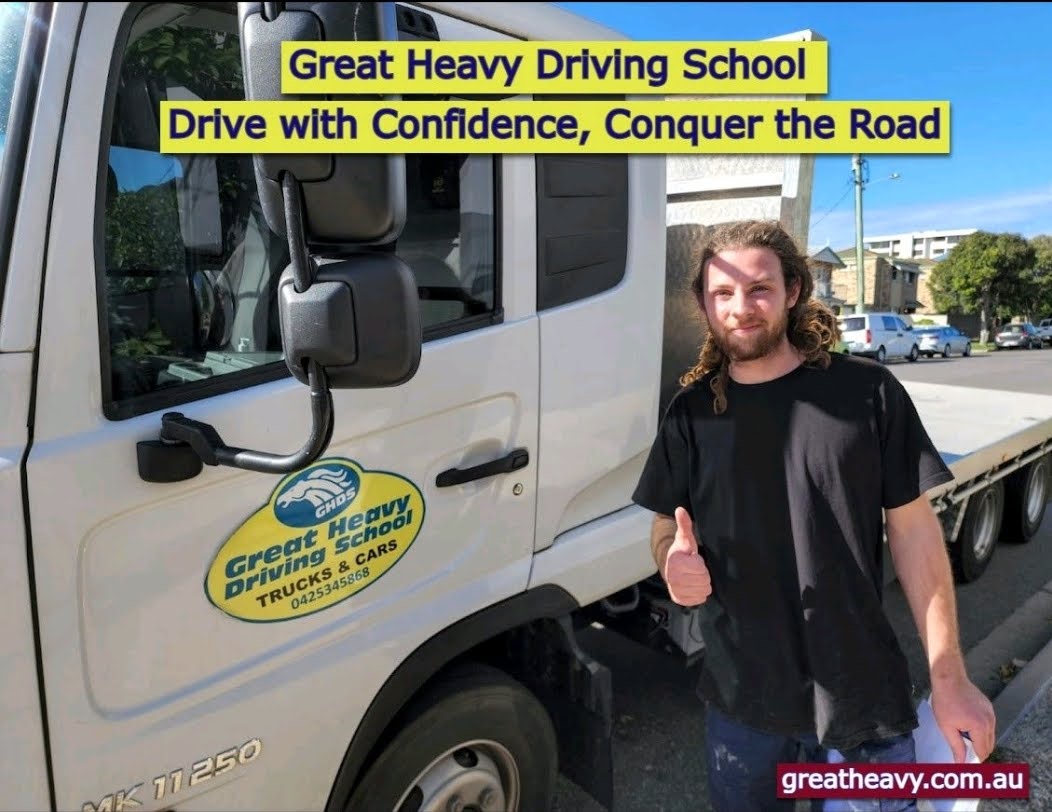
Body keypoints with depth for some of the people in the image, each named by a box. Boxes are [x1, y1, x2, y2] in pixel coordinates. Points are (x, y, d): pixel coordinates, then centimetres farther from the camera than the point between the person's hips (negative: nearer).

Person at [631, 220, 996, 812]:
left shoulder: (867, 392, -9)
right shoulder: (691, 412, -1)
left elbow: (913, 529, -4)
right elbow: (666, 528, 6)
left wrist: (949, 678, -5)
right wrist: (675, 561, -18)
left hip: (863, 696, -2)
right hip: (741, 697, 2)